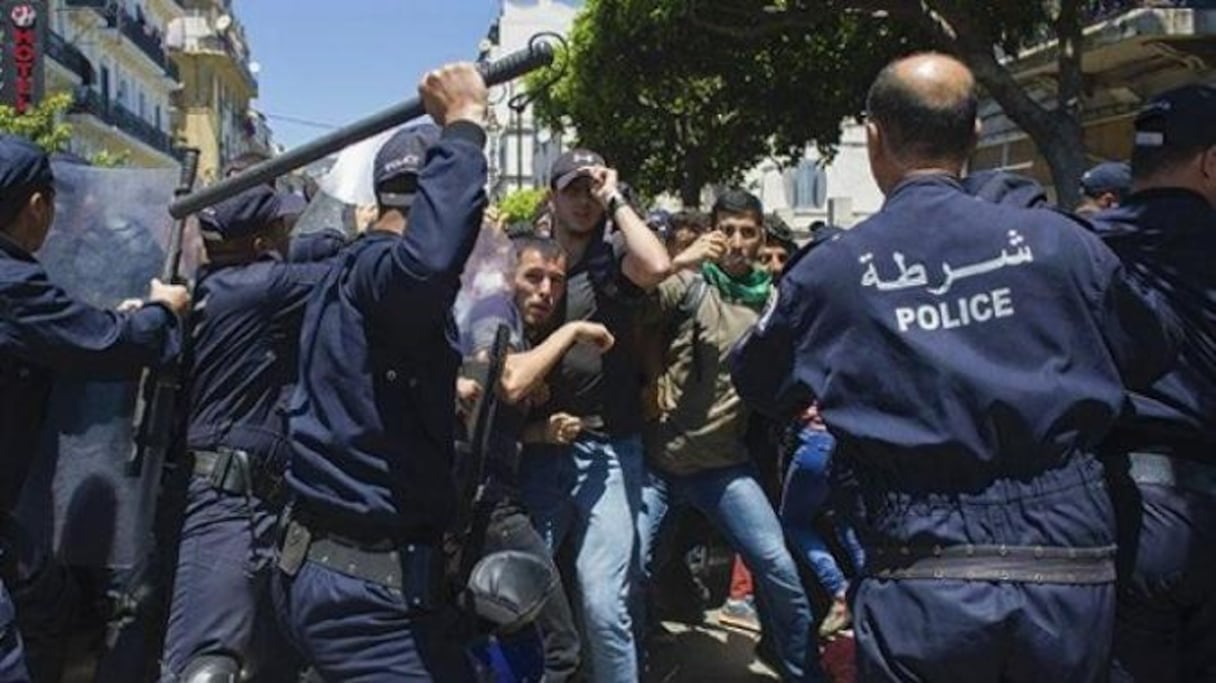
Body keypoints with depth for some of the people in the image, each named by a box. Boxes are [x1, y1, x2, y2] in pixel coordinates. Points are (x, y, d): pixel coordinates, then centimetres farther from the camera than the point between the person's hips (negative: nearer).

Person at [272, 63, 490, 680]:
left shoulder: (346, 269, 14)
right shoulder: (380, 268, -18)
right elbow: (430, 259, -45)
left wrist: (452, 388, 48)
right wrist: (464, 125, -32)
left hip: (324, 563, 11)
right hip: (370, 585, -11)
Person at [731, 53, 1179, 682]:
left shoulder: (829, 270, -6)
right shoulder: (1058, 241, -3)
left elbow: (758, 385, 10)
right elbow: (1154, 353, 14)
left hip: (924, 586, -2)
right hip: (1069, 571, 2)